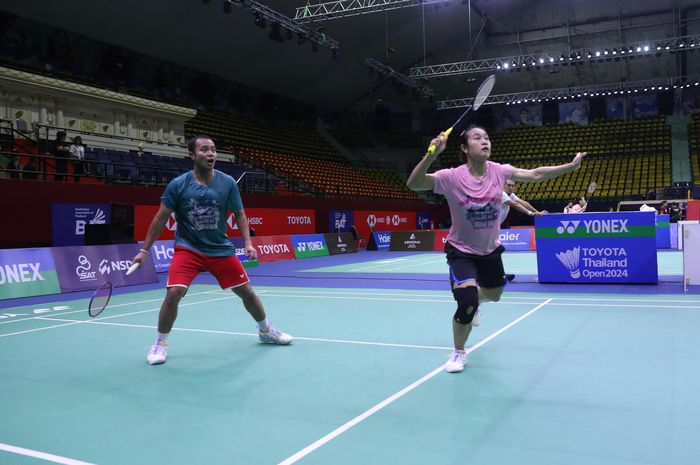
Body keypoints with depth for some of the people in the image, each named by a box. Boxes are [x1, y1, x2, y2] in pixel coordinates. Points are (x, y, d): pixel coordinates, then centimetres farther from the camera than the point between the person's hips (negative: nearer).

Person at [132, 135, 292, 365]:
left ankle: (266, 331, 33)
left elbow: (239, 214, 4)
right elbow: (160, 219, -3)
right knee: (173, 293, -20)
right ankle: (160, 343, 3)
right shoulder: (178, 185, -11)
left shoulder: (228, 183, -7)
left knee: (247, 292, 7)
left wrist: (248, 243, -8)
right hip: (188, 249, -2)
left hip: (221, 249, 2)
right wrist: (144, 250, -2)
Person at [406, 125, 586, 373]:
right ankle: (458, 352, 7)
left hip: (490, 250, 5)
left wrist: (571, 166, -5)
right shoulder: (452, 177, -24)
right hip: (462, 251, -5)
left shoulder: (499, 171, -12)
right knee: (468, 303, -20)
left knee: (494, 295, 23)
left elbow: (535, 174, -2)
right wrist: (431, 155, -50)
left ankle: (470, 300, 60)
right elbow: (413, 184, -35)